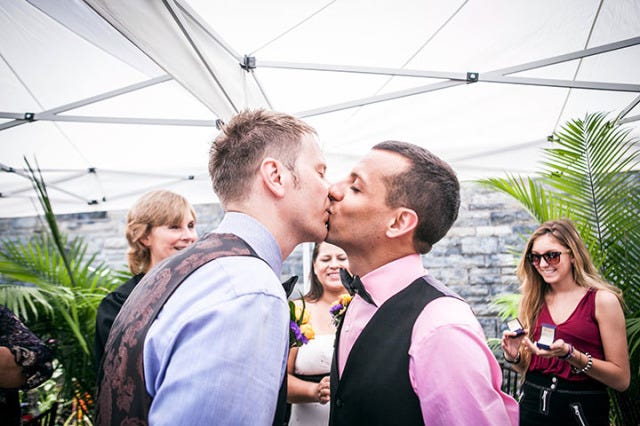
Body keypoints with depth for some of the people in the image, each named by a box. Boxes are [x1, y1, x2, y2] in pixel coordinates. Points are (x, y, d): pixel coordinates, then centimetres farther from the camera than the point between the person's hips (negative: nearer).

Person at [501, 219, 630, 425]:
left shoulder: (602, 299, -9)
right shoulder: (532, 300, 3)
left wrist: (570, 354, -23)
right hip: (532, 408, 4)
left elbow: (621, 379, -10)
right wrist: (513, 357, -9)